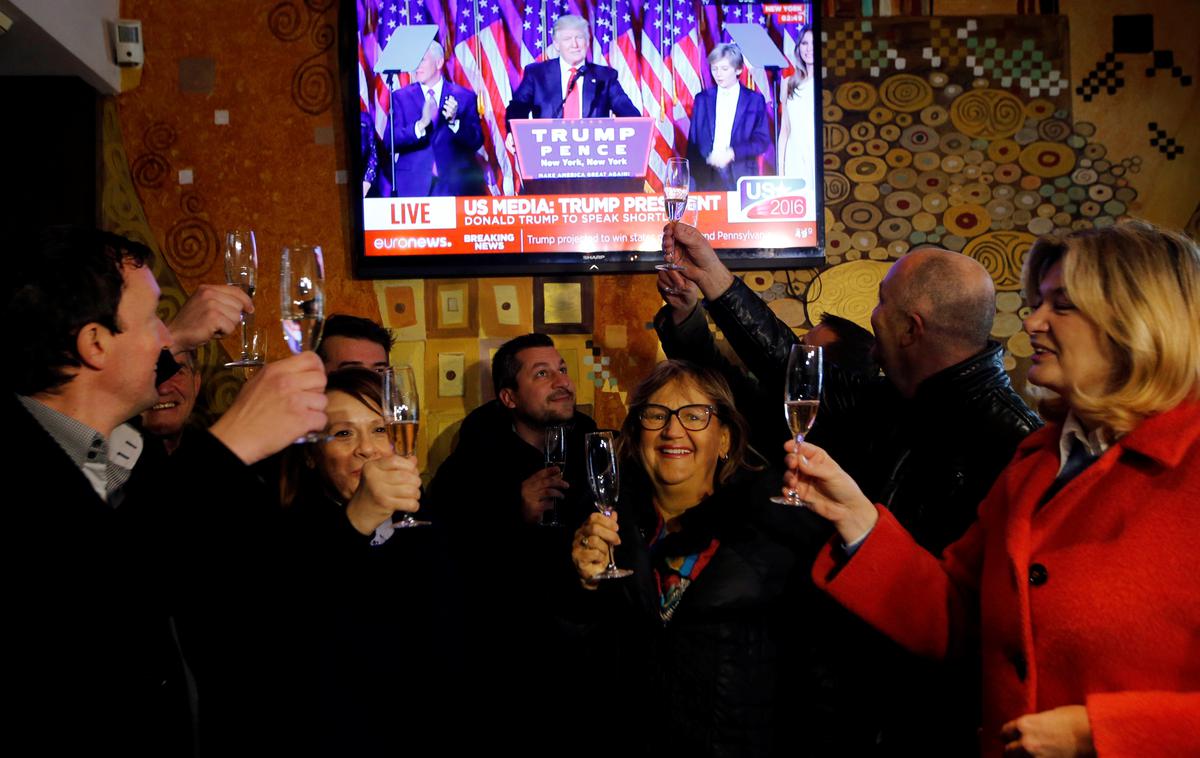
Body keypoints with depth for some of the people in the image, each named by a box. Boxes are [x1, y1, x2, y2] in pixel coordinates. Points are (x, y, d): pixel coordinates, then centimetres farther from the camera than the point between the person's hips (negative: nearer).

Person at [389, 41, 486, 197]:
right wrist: (421, 124, -20)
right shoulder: (400, 97, 8)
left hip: (454, 187, 0)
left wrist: (454, 121, -17)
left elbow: (476, 142, 0)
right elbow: (391, 142, -4)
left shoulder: (465, 97, 6)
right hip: (413, 187, 0)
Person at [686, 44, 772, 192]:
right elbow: (693, 142, 10)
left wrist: (733, 153, -14)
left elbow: (762, 141, 2)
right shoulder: (702, 99, 11)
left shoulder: (755, 100, 6)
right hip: (707, 178, 1)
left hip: (742, 176, -1)